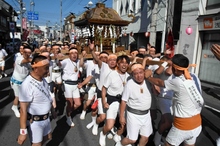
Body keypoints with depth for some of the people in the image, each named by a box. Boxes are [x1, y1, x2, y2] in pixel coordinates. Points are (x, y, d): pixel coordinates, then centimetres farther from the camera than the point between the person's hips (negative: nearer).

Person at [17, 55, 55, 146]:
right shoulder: (27, 85, -28)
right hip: (34, 121, -8)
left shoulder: (42, 79, -3)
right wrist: (23, 132, -23)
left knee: (48, 137, 26)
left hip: (45, 118, 8)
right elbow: (23, 110, -26)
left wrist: (52, 110, 21)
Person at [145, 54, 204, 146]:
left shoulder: (178, 82, -20)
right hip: (196, 123, 7)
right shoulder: (190, 79, 1)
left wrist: (148, 77, 8)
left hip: (183, 124, -7)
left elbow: (159, 82, -8)